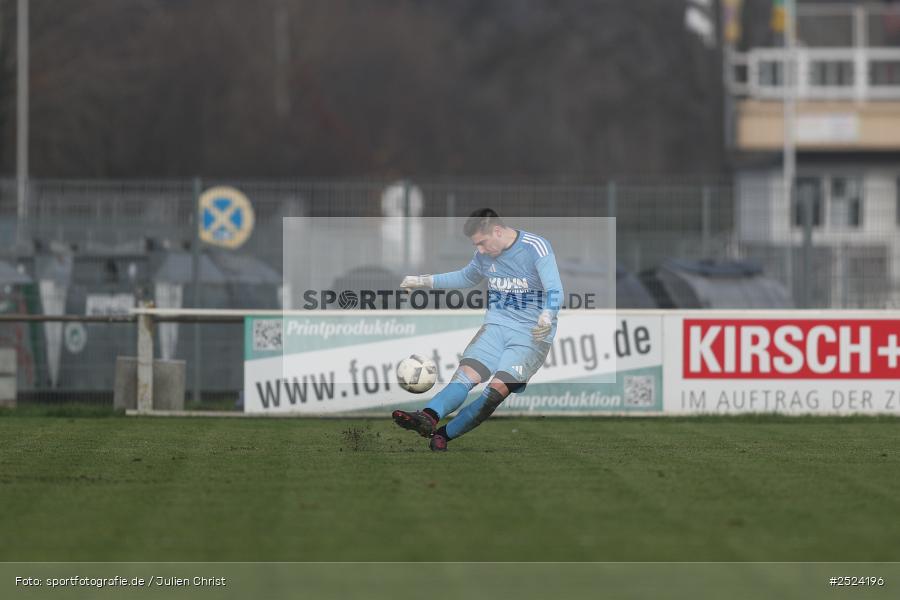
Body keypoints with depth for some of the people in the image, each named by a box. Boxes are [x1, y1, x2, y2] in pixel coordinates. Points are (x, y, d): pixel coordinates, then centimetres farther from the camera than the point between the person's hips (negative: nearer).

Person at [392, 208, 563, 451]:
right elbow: (467, 277, 34)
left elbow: (555, 291, -21)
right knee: (466, 374, -22)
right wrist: (424, 281, 28)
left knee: (498, 387, -26)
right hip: (496, 326, 5)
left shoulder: (536, 248, -10)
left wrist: (546, 318, -41)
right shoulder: (485, 254, 12)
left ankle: (442, 435, -28)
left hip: (532, 334, -5)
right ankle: (429, 417, -47)